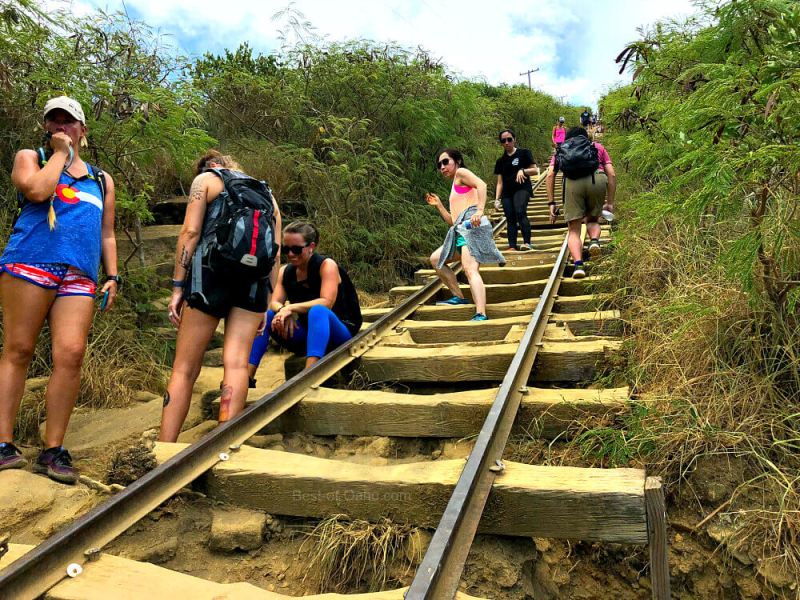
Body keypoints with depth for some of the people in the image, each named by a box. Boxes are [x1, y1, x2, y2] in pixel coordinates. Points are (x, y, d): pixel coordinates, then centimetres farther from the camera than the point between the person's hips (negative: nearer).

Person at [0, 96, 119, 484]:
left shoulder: (102, 179, 26)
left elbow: (106, 234, 23)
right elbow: (37, 191, -6)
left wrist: (113, 277, 11)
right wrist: (60, 153, 6)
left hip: (79, 277, 2)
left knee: (71, 355, -10)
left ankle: (53, 451, -4)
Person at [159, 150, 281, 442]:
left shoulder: (206, 179, 15)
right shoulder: (266, 193, 25)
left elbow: (190, 232, 0)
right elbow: (275, 253, 16)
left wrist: (177, 286, 0)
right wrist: (267, 304, 17)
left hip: (212, 274, -3)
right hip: (255, 280, 3)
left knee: (185, 368, 1)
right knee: (237, 363, -1)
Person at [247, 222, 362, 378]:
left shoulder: (326, 265, -13)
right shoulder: (285, 271, 4)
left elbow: (326, 303, -24)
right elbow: (274, 303, -5)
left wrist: (291, 308, -29)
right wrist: (283, 312, -28)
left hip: (337, 333, -6)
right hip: (306, 332, 6)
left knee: (317, 311, -37)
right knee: (265, 316, -13)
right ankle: (246, 376, -21)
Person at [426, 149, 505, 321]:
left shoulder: (461, 172, 9)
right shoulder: (455, 190, 34)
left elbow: (481, 184, -12)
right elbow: (452, 221, 32)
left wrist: (479, 210, -26)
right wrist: (438, 205, 27)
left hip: (472, 225, -10)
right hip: (461, 230, 10)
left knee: (470, 270, -27)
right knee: (436, 259, 20)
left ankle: (481, 315, -42)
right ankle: (459, 297, 18)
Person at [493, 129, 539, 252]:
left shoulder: (523, 153, 4)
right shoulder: (501, 161, 15)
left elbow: (535, 170, 2)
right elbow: (500, 182, 15)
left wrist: (523, 170, -17)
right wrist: (497, 198, 4)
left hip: (522, 188, -5)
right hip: (507, 192, 5)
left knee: (520, 212, -27)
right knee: (510, 219, 1)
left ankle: (527, 242, -29)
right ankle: (512, 246, 3)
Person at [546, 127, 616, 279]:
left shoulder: (561, 150, 32)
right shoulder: (598, 146, 34)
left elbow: (550, 175, 15)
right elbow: (611, 174, 22)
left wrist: (551, 203, 13)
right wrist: (610, 202, 24)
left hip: (572, 182, -1)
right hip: (597, 179, 1)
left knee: (574, 230, 4)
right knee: (592, 219, 23)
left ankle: (578, 265, -18)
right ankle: (594, 240, -8)